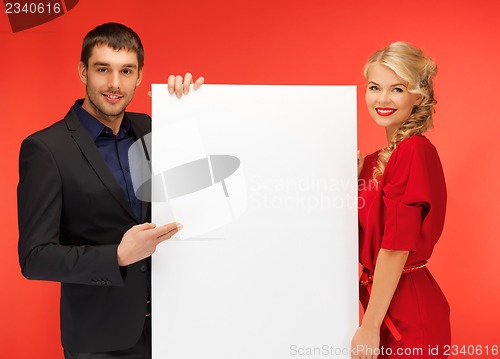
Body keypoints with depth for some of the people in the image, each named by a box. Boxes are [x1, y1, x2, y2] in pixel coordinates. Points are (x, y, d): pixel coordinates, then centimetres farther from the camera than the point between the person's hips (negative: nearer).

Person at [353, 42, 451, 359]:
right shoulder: (378, 159, 7)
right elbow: (372, 234, 8)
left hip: (409, 312, -8)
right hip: (385, 302, 8)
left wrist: (370, 327, -18)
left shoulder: (415, 151, -19)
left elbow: (397, 247, -21)